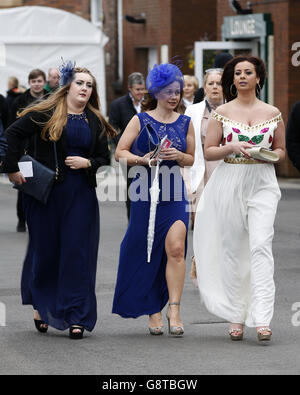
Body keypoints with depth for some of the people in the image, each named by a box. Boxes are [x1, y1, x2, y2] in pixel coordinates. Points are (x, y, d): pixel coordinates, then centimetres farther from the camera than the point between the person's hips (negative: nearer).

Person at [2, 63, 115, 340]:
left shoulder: (96, 122, 11)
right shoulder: (45, 114, -1)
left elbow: (105, 158, 13)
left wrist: (88, 163, -8)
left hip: (81, 196, 2)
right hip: (45, 192, -2)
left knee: (77, 253, -2)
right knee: (44, 250, 6)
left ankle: (76, 317, 1)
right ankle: (39, 305, 28)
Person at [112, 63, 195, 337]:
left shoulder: (185, 123, 10)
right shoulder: (141, 120, 3)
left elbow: (191, 160, 15)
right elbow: (120, 152, 1)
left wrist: (179, 156, -7)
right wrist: (143, 160, -16)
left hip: (175, 193, 1)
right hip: (147, 191, -1)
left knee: (176, 249, -14)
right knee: (147, 252, 3)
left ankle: (174, 310, -13)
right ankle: (153, 310, 15)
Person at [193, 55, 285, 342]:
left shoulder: (273, 113, 7)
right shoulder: (222, 113, 5)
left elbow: (281, 150, 17)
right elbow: (208, 151, 4)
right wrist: (232, 148, -13)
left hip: (263, 183, -1)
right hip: (229, 183, 1)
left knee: (260, 245, -14)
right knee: (232, 249, 2)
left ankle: (262, 319, -19)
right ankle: (235, 317, 12)